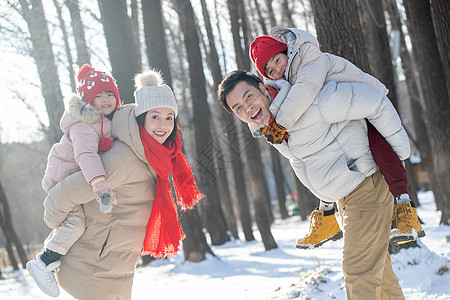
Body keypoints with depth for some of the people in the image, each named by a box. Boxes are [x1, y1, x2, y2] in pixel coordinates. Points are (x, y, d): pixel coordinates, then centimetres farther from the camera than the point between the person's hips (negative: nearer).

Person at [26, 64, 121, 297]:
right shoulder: (83, 124, -27)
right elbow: (85, 154, -43)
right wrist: (99, 182, -55)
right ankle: (43, 263, -11)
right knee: (75, 221, -21)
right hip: (62, 179, -10)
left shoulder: (110, 119, 4)